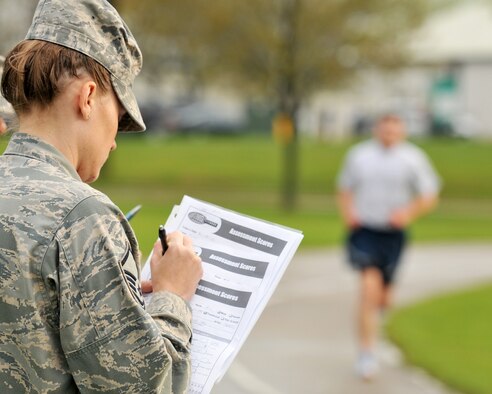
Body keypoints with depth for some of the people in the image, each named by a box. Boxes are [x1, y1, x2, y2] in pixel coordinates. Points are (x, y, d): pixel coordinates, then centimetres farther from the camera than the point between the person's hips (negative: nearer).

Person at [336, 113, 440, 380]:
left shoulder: (413, 158, 1)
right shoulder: (359, 155, 5)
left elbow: (430, 197, 3)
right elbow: (345, 189, 17)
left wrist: (409, 212, -15)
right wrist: (347, 213, -2)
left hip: (394, 235, 1)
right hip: (363, 230, -1)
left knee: (383, 297, 10)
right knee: (370, 285, -19)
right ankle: (366, 353, -15)